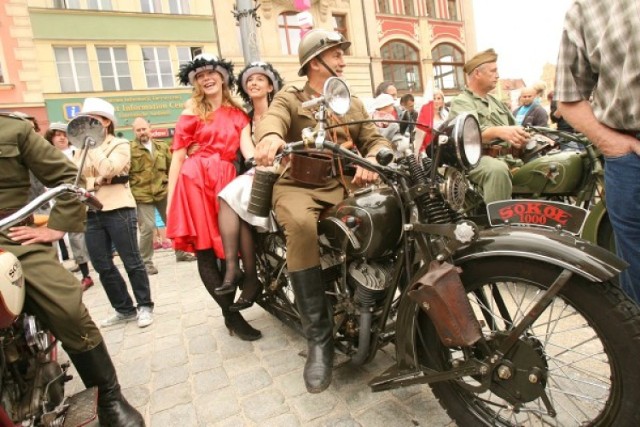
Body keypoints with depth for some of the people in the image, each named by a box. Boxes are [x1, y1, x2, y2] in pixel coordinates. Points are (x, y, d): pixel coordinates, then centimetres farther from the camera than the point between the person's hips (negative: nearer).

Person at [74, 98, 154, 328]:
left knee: (131, 262, -1)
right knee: (102, 266, 7)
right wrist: (94, 182, -7)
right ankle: (124, 309, 20)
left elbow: (108, 169, -16)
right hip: (91, 213, 6)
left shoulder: (120, 145, 2)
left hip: (118, 210, -6)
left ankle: (145, 306, 12)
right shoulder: (82, 150, 18)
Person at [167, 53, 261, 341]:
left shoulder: (238, 114, 16)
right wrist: (170, 201, -2)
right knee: (205, 252, -5)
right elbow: (177, 157, 4)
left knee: (228, 249, 4)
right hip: (195, 181, -2)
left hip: (227, 180, 2)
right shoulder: (191, 113, 9)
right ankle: (233, 316, 3)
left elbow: (247, 147, 0)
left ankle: (229, 315, 17)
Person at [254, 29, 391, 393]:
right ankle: (319, 339, -28)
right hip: (298, 185, -3)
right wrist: (269, 137, -43)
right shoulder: (290, 98, 7)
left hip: (343, 184, 4)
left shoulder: (353, 104, 22)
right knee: (302, 226, -36)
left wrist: (372, 159, -15)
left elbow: (376, 139, 11)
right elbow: (273, 118, -16)